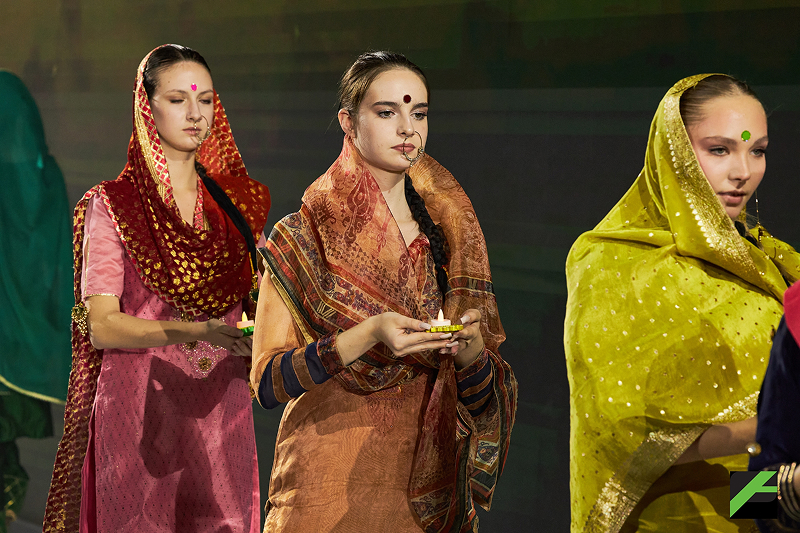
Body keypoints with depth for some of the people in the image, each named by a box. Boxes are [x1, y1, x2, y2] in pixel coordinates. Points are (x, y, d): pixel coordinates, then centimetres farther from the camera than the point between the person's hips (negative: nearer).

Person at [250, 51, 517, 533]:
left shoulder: (448, 235, 7)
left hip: (432, 488, 3)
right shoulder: (304, 238, -3)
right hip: (330, 485, -3)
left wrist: (470, 345, -14)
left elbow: (484, 397, 7)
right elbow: (267, 383, -12)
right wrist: (368, 335, -24)